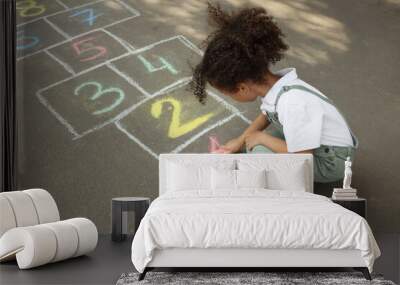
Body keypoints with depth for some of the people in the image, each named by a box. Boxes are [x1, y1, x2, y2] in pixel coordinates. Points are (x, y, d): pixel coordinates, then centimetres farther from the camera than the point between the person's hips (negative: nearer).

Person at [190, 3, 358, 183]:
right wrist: (240, 140, 11)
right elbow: (267, 114, 11)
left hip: (331, 161, -8)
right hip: (309, 144, 8)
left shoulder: (291, 103, -36)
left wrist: (261, 137, -18)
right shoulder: (273, 82, -12)